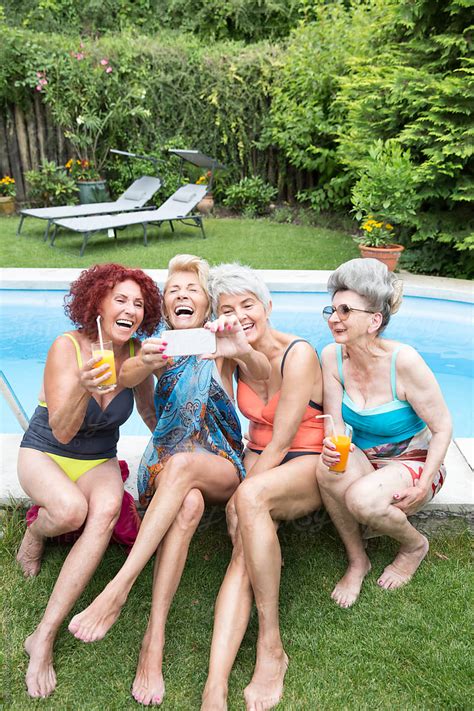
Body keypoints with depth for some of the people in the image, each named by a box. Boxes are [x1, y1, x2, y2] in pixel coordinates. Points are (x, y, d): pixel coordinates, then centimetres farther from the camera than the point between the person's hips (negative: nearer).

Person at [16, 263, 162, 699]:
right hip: (45, 454, -2)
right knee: (71, 509, -35)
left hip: (99, 462, 3)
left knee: (107, 509, -31)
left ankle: (45, 635, -23)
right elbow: (62, 432, -25)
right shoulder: (67, 347, -21)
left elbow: (149, 411, 10)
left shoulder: (136, 354, -9)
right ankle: (35, 533, 5)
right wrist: (85, 389, -43)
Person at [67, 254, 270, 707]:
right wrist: (146, 363, -38)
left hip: (221, 467, -1)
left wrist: (243, 351, -39)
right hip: (164, 464, 1)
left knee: (182, 464, -36)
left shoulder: (218, 346, 6)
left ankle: (119, 588, -36)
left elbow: (263, 375, -13)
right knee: (189, 503, -34)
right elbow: (125, 378, -12)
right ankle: (154, 640, -33)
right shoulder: (159, 348, 11)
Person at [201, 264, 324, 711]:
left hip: (307, 466, -4)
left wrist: (241, 496, -17)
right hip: (259, 462, 5)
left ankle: (271, 645, -22)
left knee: (250, 498, -36)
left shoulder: (299, 354, -16)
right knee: (245, 551, -24)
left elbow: (281, 441, -17)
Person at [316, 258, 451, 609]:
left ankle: (415, 544, 5)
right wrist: (332, 446, -31)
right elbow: (335, 423, -8)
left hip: (414, 461, -3)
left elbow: (442, 427, -14)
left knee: (363, 499, -33)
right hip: (362, 459, 4)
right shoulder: (333, 356, -11)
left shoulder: (404, 361, -24)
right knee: (330, 466, -30)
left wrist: (422, 486, -20)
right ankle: (357, 560, -4)